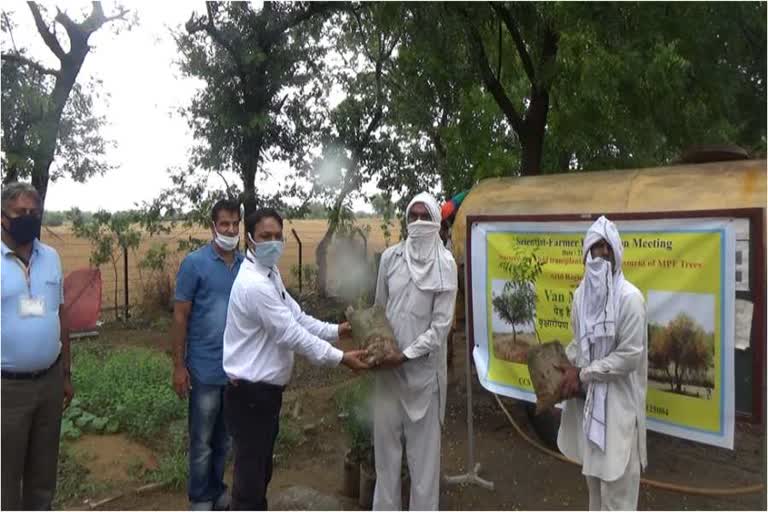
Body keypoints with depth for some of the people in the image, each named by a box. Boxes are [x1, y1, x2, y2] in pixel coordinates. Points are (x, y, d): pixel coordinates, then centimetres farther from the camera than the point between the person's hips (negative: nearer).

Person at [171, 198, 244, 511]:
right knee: (202, 440, 10)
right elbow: (180, 316, -7)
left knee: (225, 438, 18)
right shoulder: (194, 263, -8)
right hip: (206, 368, -4)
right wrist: (178, 365, -9)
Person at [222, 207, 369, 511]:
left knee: (261, 467, 23)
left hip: (265, 389, 10)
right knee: (251, 471, 3)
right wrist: (341, 358, -19)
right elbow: (291, 334, -24)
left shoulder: (270, 274, 8)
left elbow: (297, 318, 11)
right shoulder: (254, 284, -25)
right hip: (250, 393, -10)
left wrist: (336, 331, -1)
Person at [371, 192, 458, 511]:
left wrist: (405, 355, -15)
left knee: (424, 444, 7)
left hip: (423, 366, -3)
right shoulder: (390, 257, 1)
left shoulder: (445, 265, -10)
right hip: (388, 364, 4)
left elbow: (441, 325, -12)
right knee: (385, 438, 13)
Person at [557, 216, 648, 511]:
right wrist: (570, 367, -4)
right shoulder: (581, 294, 4)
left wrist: (583, 374, -15)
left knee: (616, 476, 1)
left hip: (619, 399, -6)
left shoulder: (629, 297, -16)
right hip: (588, 396, 7)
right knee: (593, 469, 19)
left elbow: (630, 355, -18)